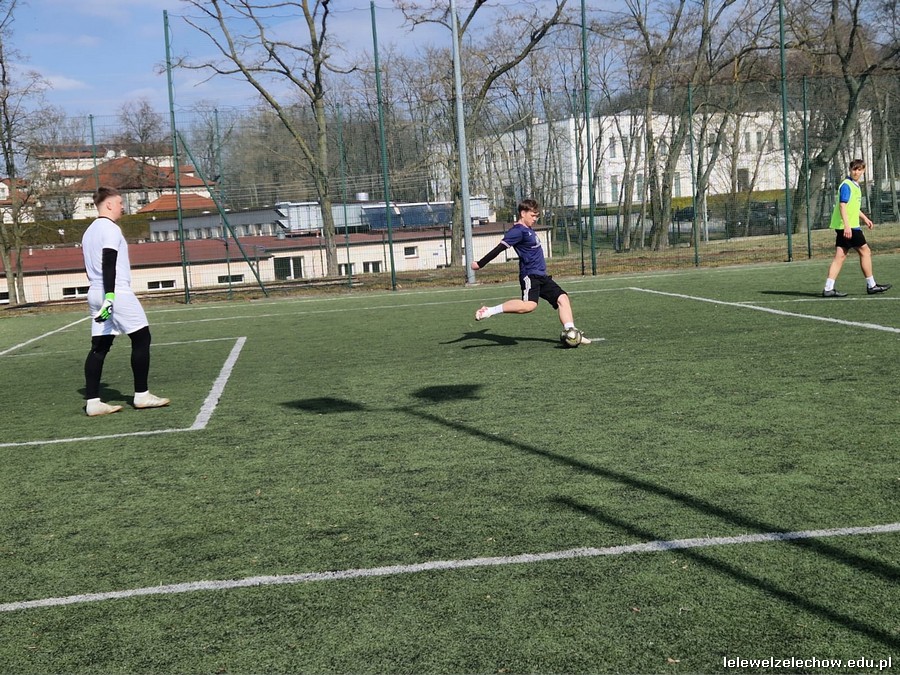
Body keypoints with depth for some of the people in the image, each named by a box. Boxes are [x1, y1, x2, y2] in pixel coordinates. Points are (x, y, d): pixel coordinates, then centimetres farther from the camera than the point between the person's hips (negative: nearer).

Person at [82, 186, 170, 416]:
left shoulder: (89, 231, 19)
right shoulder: (110, 228, -9)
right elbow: (108, 264, -20)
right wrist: (109, 296, -26)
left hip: (95, 293, 9)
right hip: (117, 293, -9)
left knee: (99, 347, 5)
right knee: (141, 338, 1)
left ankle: (92, 401, 1)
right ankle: (142, 395, 4)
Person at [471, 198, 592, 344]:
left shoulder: (529, 230, 17)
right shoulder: (518, 231, -11)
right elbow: (499, 248, -18)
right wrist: (480, 264, -20)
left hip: (541, 276, 10)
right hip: (530, 275, -10)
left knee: (562, 298, 2)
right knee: (529, 305, -29)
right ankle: (489, 311, -24)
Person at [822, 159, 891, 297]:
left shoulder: (855, 185, 19)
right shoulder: (846, 185, -12)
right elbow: (842, 205, -21)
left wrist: (865, 218, 33)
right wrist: (847, 225, -28)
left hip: (848, 227, 9)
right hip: (848, 227, -9)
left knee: (840, 256, 3)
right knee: (865, 251, 1)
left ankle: (828, 289, -2)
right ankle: (871, 285, 10)